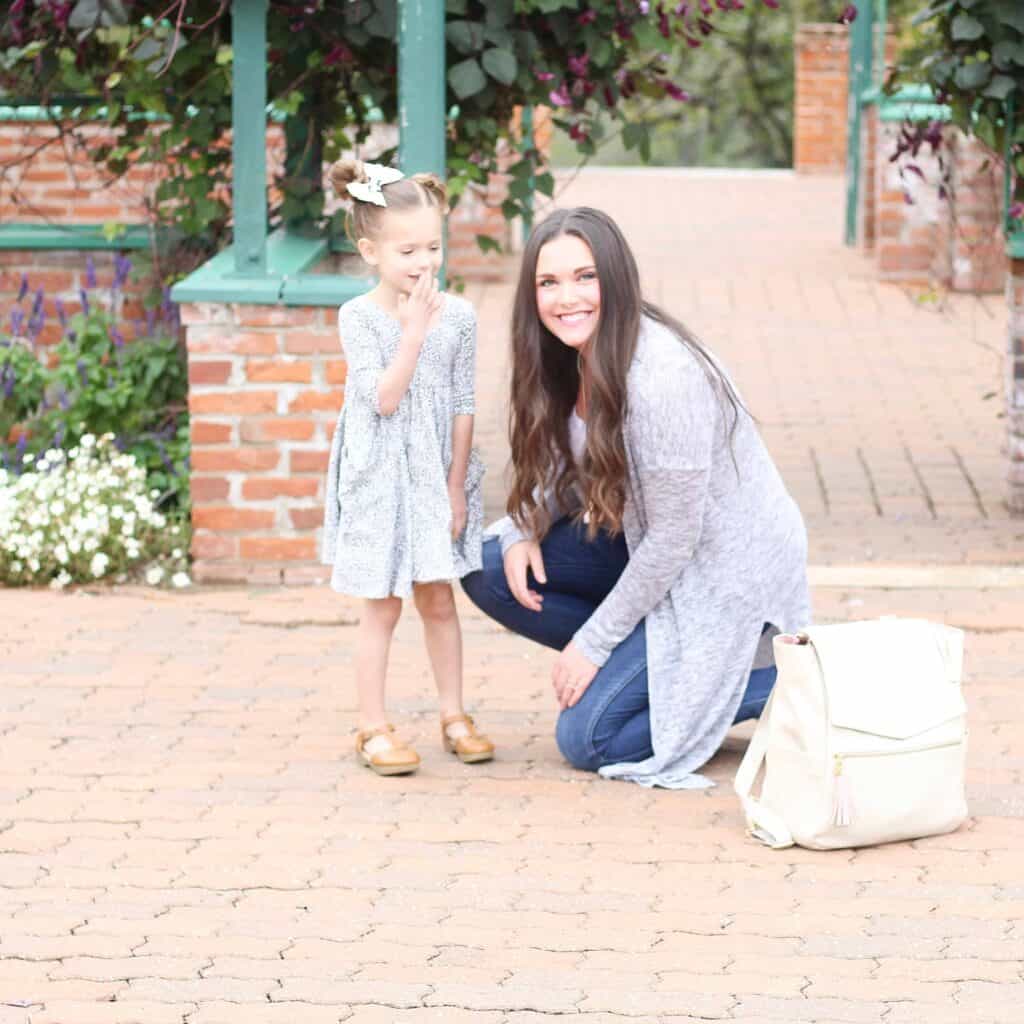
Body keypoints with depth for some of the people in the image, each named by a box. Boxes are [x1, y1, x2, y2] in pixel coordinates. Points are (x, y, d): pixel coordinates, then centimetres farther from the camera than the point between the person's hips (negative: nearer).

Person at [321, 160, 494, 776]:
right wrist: (414, 328, -23)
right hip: (379, 477, -3)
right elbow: (384, 397, -19)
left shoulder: (458, 316, -2)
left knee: (438, 599, 10)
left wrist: (456, 487, 0)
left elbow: (463, 406, 2)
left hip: (436, 475, 3)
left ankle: (454, 716, 21)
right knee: (383, 605, 2)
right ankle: (374, 728, 9)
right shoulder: (359, 317, -10)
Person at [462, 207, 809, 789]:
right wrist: (525, 528, -9)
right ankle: (628, 663, 7)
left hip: (723, 572, -9)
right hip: (645, 547, 9)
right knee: (488, 570, -4)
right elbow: (566, 467, 13)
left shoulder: (661, 377, -30)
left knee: (588, 739, -11)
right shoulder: (573, 359, -4)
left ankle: (775, 684, 2)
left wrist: (592, 644, -17)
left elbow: (672, 541, -25)